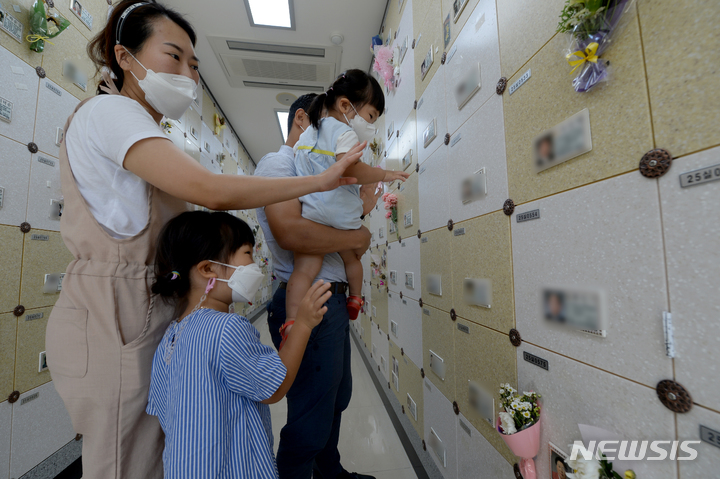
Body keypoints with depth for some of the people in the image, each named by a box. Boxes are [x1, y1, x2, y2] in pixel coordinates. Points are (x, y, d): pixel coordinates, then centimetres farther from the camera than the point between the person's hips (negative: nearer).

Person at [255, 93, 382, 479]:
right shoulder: (277, 163, -9)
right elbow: (290, 232, -28)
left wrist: (359, 211, 4)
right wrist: (356, 237, -17)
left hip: (333, 302, 11)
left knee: (336, 398, 26)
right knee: (311, 419, 6)